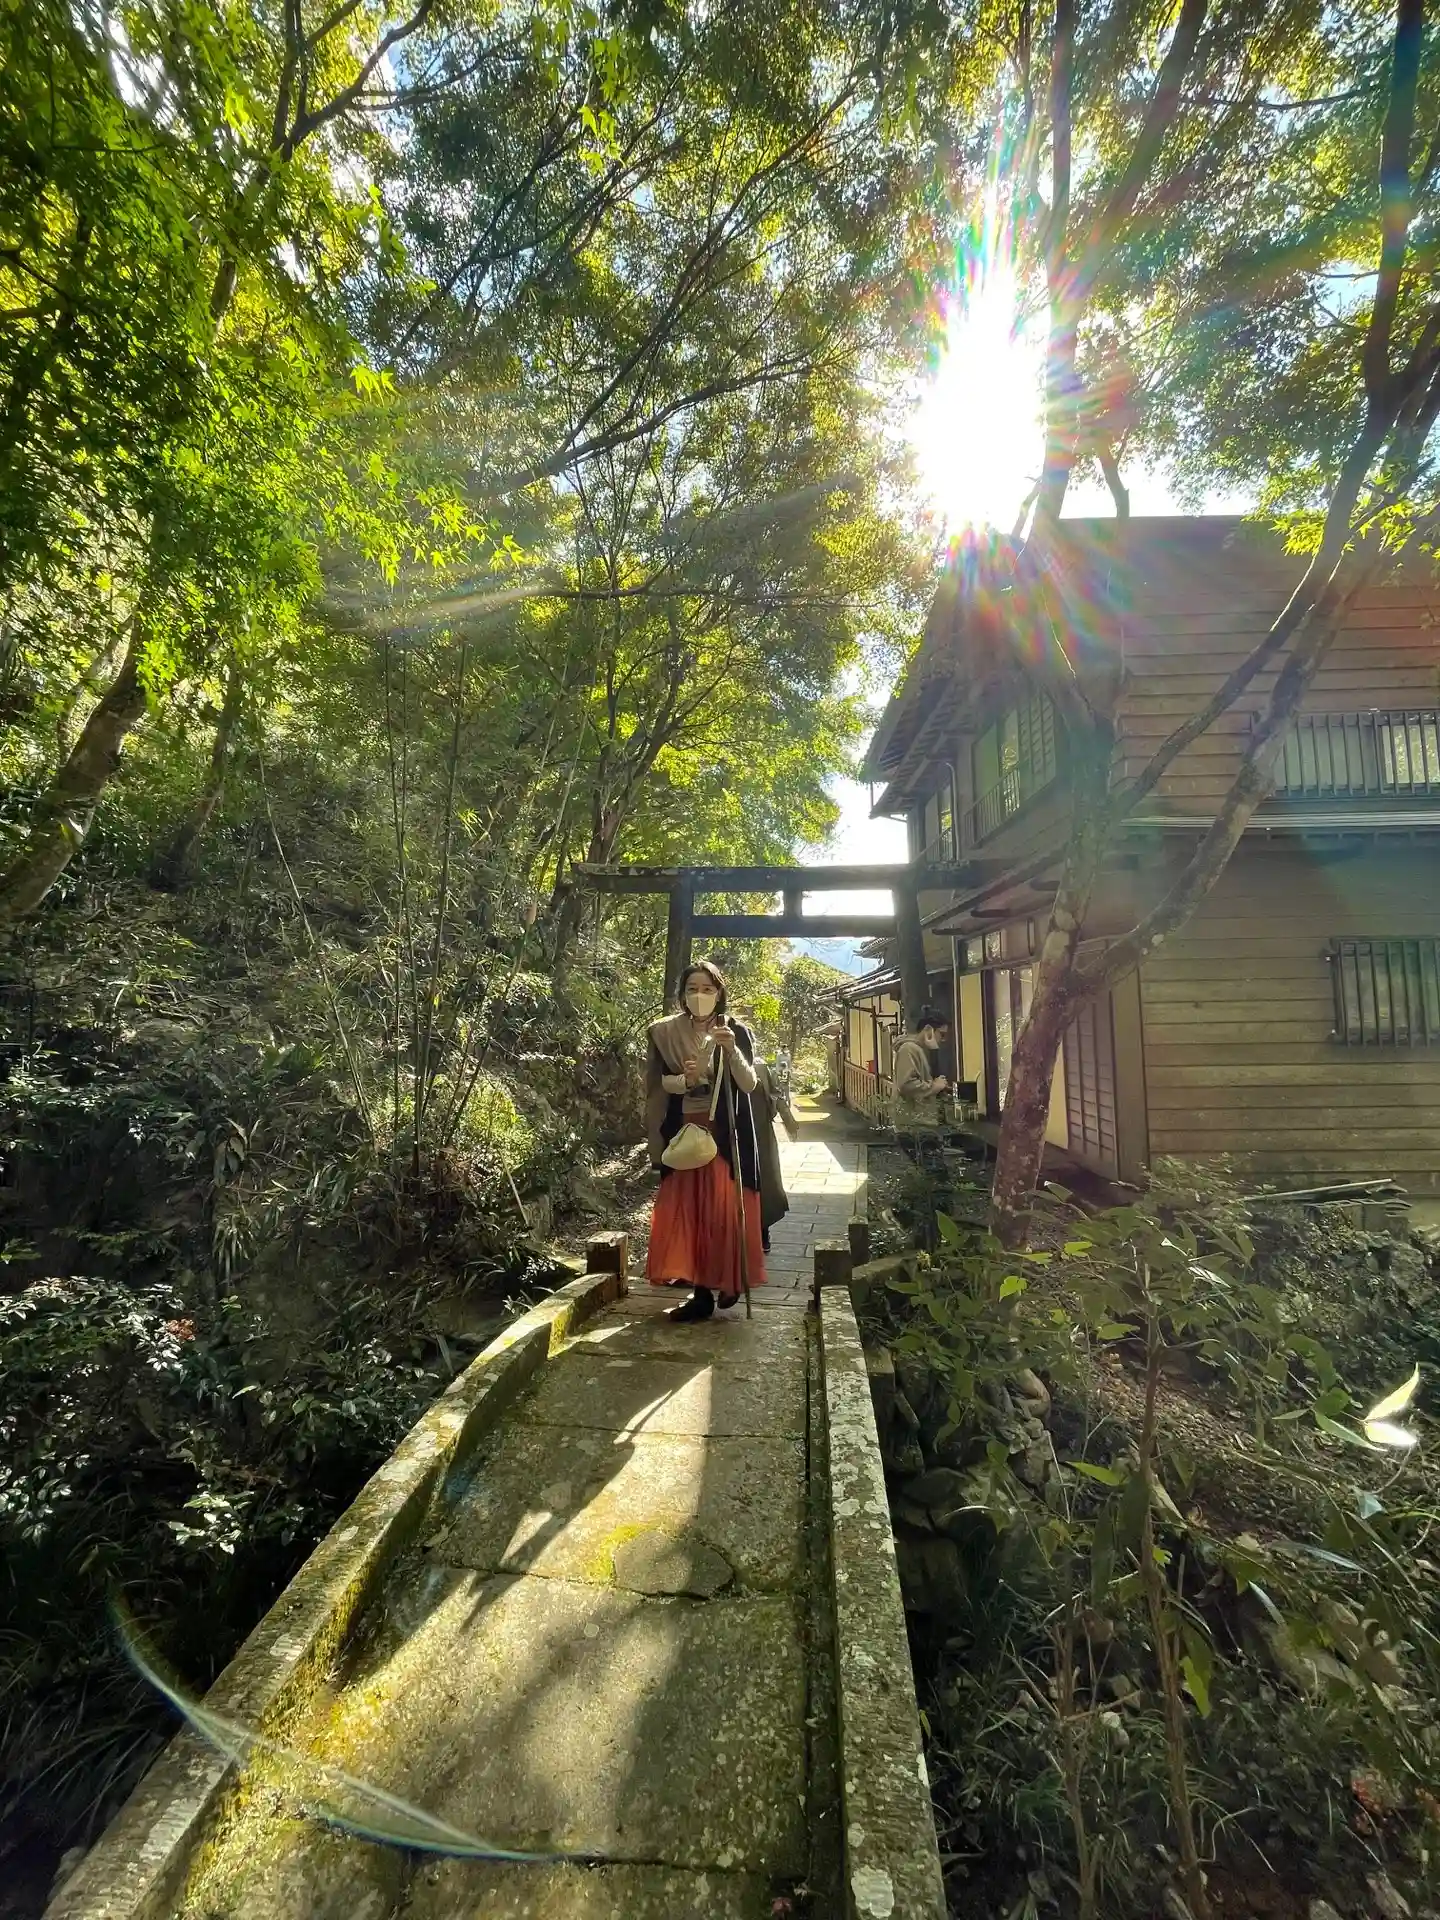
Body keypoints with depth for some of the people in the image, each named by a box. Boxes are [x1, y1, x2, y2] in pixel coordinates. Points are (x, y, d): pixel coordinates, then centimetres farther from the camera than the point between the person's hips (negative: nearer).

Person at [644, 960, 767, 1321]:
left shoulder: (736, 1031, -2)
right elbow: (656, 1082, 7)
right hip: (683, 1133, 2)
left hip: (725, 1135, -2)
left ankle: (729, 1281, 20)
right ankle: (702, 1291, 11)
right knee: (686, 1210, 1)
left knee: (724, 1209, 0)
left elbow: (749, 1085, -10)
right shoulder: (666, 1033, 3)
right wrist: (684, 1080, -14)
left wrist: (731, 1050, -26)